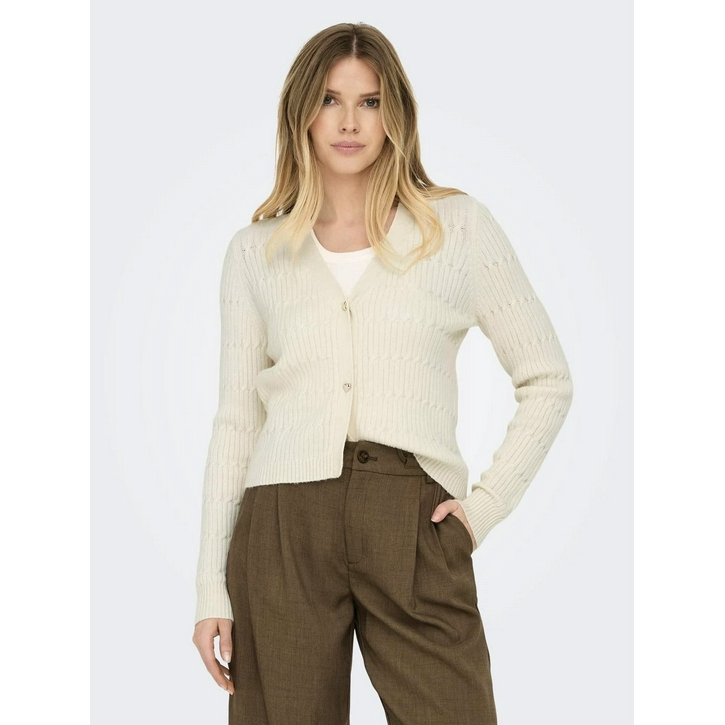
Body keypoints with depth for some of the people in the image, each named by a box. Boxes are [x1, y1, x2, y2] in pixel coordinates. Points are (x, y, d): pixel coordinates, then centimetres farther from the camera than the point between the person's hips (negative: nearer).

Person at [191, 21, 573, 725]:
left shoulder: (459, 226, 7)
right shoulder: (254, 252, 11)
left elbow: (547, 380, 11)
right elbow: (235, 420, 11)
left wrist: (486, 503, 0)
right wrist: (212, 588, 6)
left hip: (416, 534, -1)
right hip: (284, 531, 1)